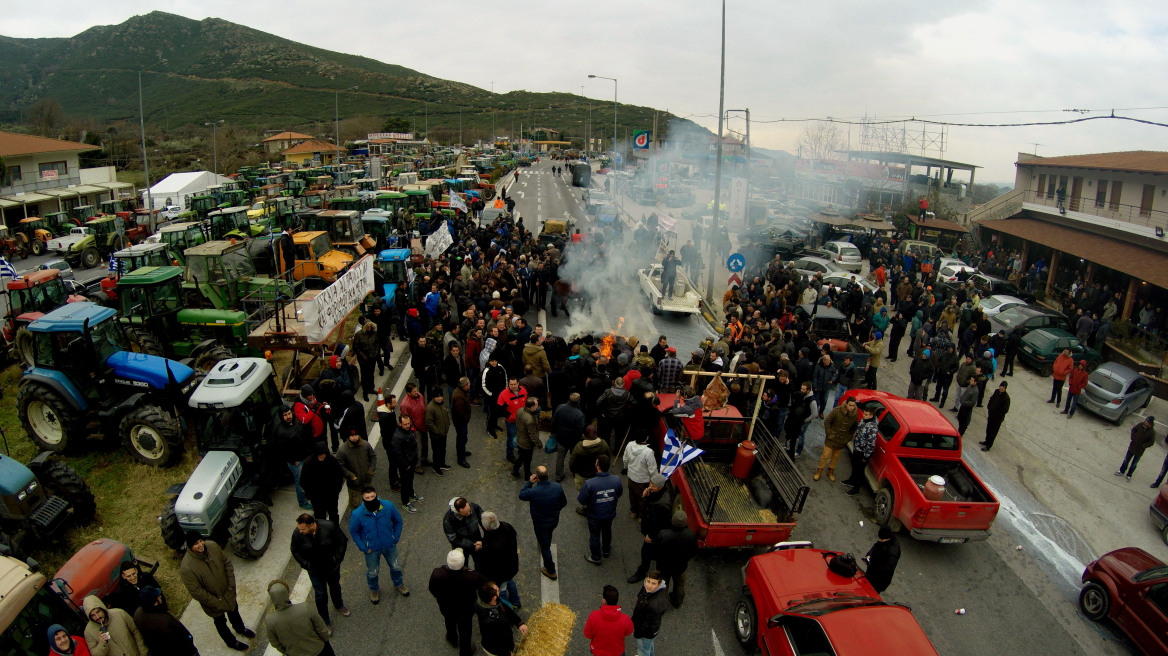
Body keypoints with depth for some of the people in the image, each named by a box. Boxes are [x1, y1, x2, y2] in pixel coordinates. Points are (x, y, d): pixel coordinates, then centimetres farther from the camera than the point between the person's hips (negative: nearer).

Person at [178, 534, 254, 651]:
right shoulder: (186, 569, -35)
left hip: (228, 593, 4)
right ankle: (232, 642, 51)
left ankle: (240, 628, 62)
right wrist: (218, 603, -21)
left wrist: (231, 585, -10)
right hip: (213, 601, -4)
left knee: (234, 611, 31)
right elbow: (197, 593, -27)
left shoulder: (212, 546, -21)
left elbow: (227, 563, -6)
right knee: (220, 621, 23)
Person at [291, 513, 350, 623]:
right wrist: (306, 564, -15)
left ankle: (338, 605, 57)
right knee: (320, 594, 11)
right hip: (315, 571, 0)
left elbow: (342, 541, -14)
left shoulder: (329, 527, -30)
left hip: (332, 567, 1)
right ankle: (325, 622, 34)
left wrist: (337, 559, -18)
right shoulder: (297, 534, -26)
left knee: (335, 587, 26)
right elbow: (295, 552, -6)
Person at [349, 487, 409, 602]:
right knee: (372, 572, 21)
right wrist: (363, 547, -10)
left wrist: (396, 538, -4)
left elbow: (398, 521, -4)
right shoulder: (357, 514, -28)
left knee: (395, 567, 23)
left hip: (389, 545, 2)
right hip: (371, 549, -2)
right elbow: (353, 531, -9)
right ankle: (374, 590, 53)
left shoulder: (388, 506, -23)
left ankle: (399, 585, 53)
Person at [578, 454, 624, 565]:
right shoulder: (617, 480, -25)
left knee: (594, 535, 22)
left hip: (594, 516, -3)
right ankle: (606, 551, 55)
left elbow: (582, 501, -24)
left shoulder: (589, 484, -36)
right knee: (607, 531, 31)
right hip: (610, 514, 3)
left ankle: (595, 558, 43)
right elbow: (619, 494, -5)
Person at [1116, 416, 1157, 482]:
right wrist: (1133, 437, -8)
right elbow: (1133, 429, 3)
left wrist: (1142, 446, -18)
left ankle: (1129, 475, 31)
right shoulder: (1141, 424, -15)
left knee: (1134, 464, 14)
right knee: (1126, 460, 15)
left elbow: (1151, 442, -14)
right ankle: (1122, 471, 33)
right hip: (1132, 446, 2)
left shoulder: (1152, 432, -21)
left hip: (1139, 451, -2)